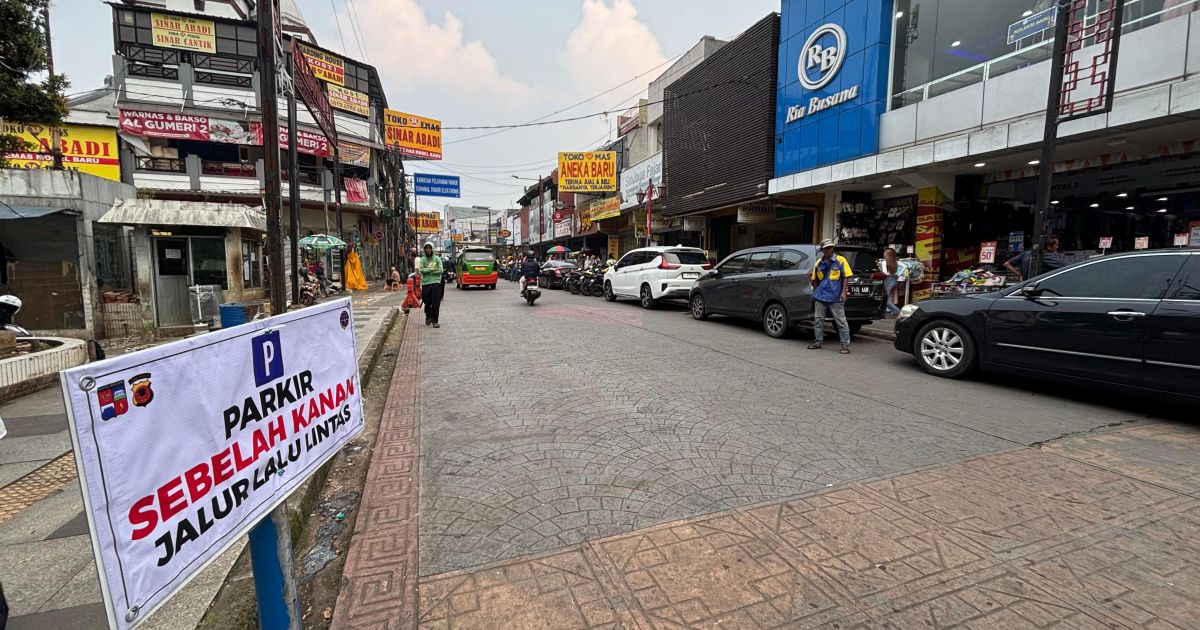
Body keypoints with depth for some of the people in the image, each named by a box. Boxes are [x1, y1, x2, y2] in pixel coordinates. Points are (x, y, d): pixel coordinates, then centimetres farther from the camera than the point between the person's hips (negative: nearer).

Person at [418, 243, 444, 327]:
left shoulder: (437, 258, 6)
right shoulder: (422, 259, 7)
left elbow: (440, 270, -6)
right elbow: (421, 270, -8)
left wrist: (428, 271, -8)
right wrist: (433, 269, -11)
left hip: (436, 282, -1)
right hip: (425, 283, 1)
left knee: (436, 303, -8)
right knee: (427, 302, 8)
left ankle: (435, 321, -5)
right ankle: (428, 317, 32)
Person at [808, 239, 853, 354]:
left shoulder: (840, 260, -1)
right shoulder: (818, 263, 9)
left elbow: (845, 277, -2)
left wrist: (843, 292, -10)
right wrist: (815, 291, 7)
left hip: (835, 297, -4)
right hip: (820, 297, 4)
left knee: (841, 321, -2)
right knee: (818, 320, 7)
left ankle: (845, 344, 3)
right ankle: (818, 342, 18)